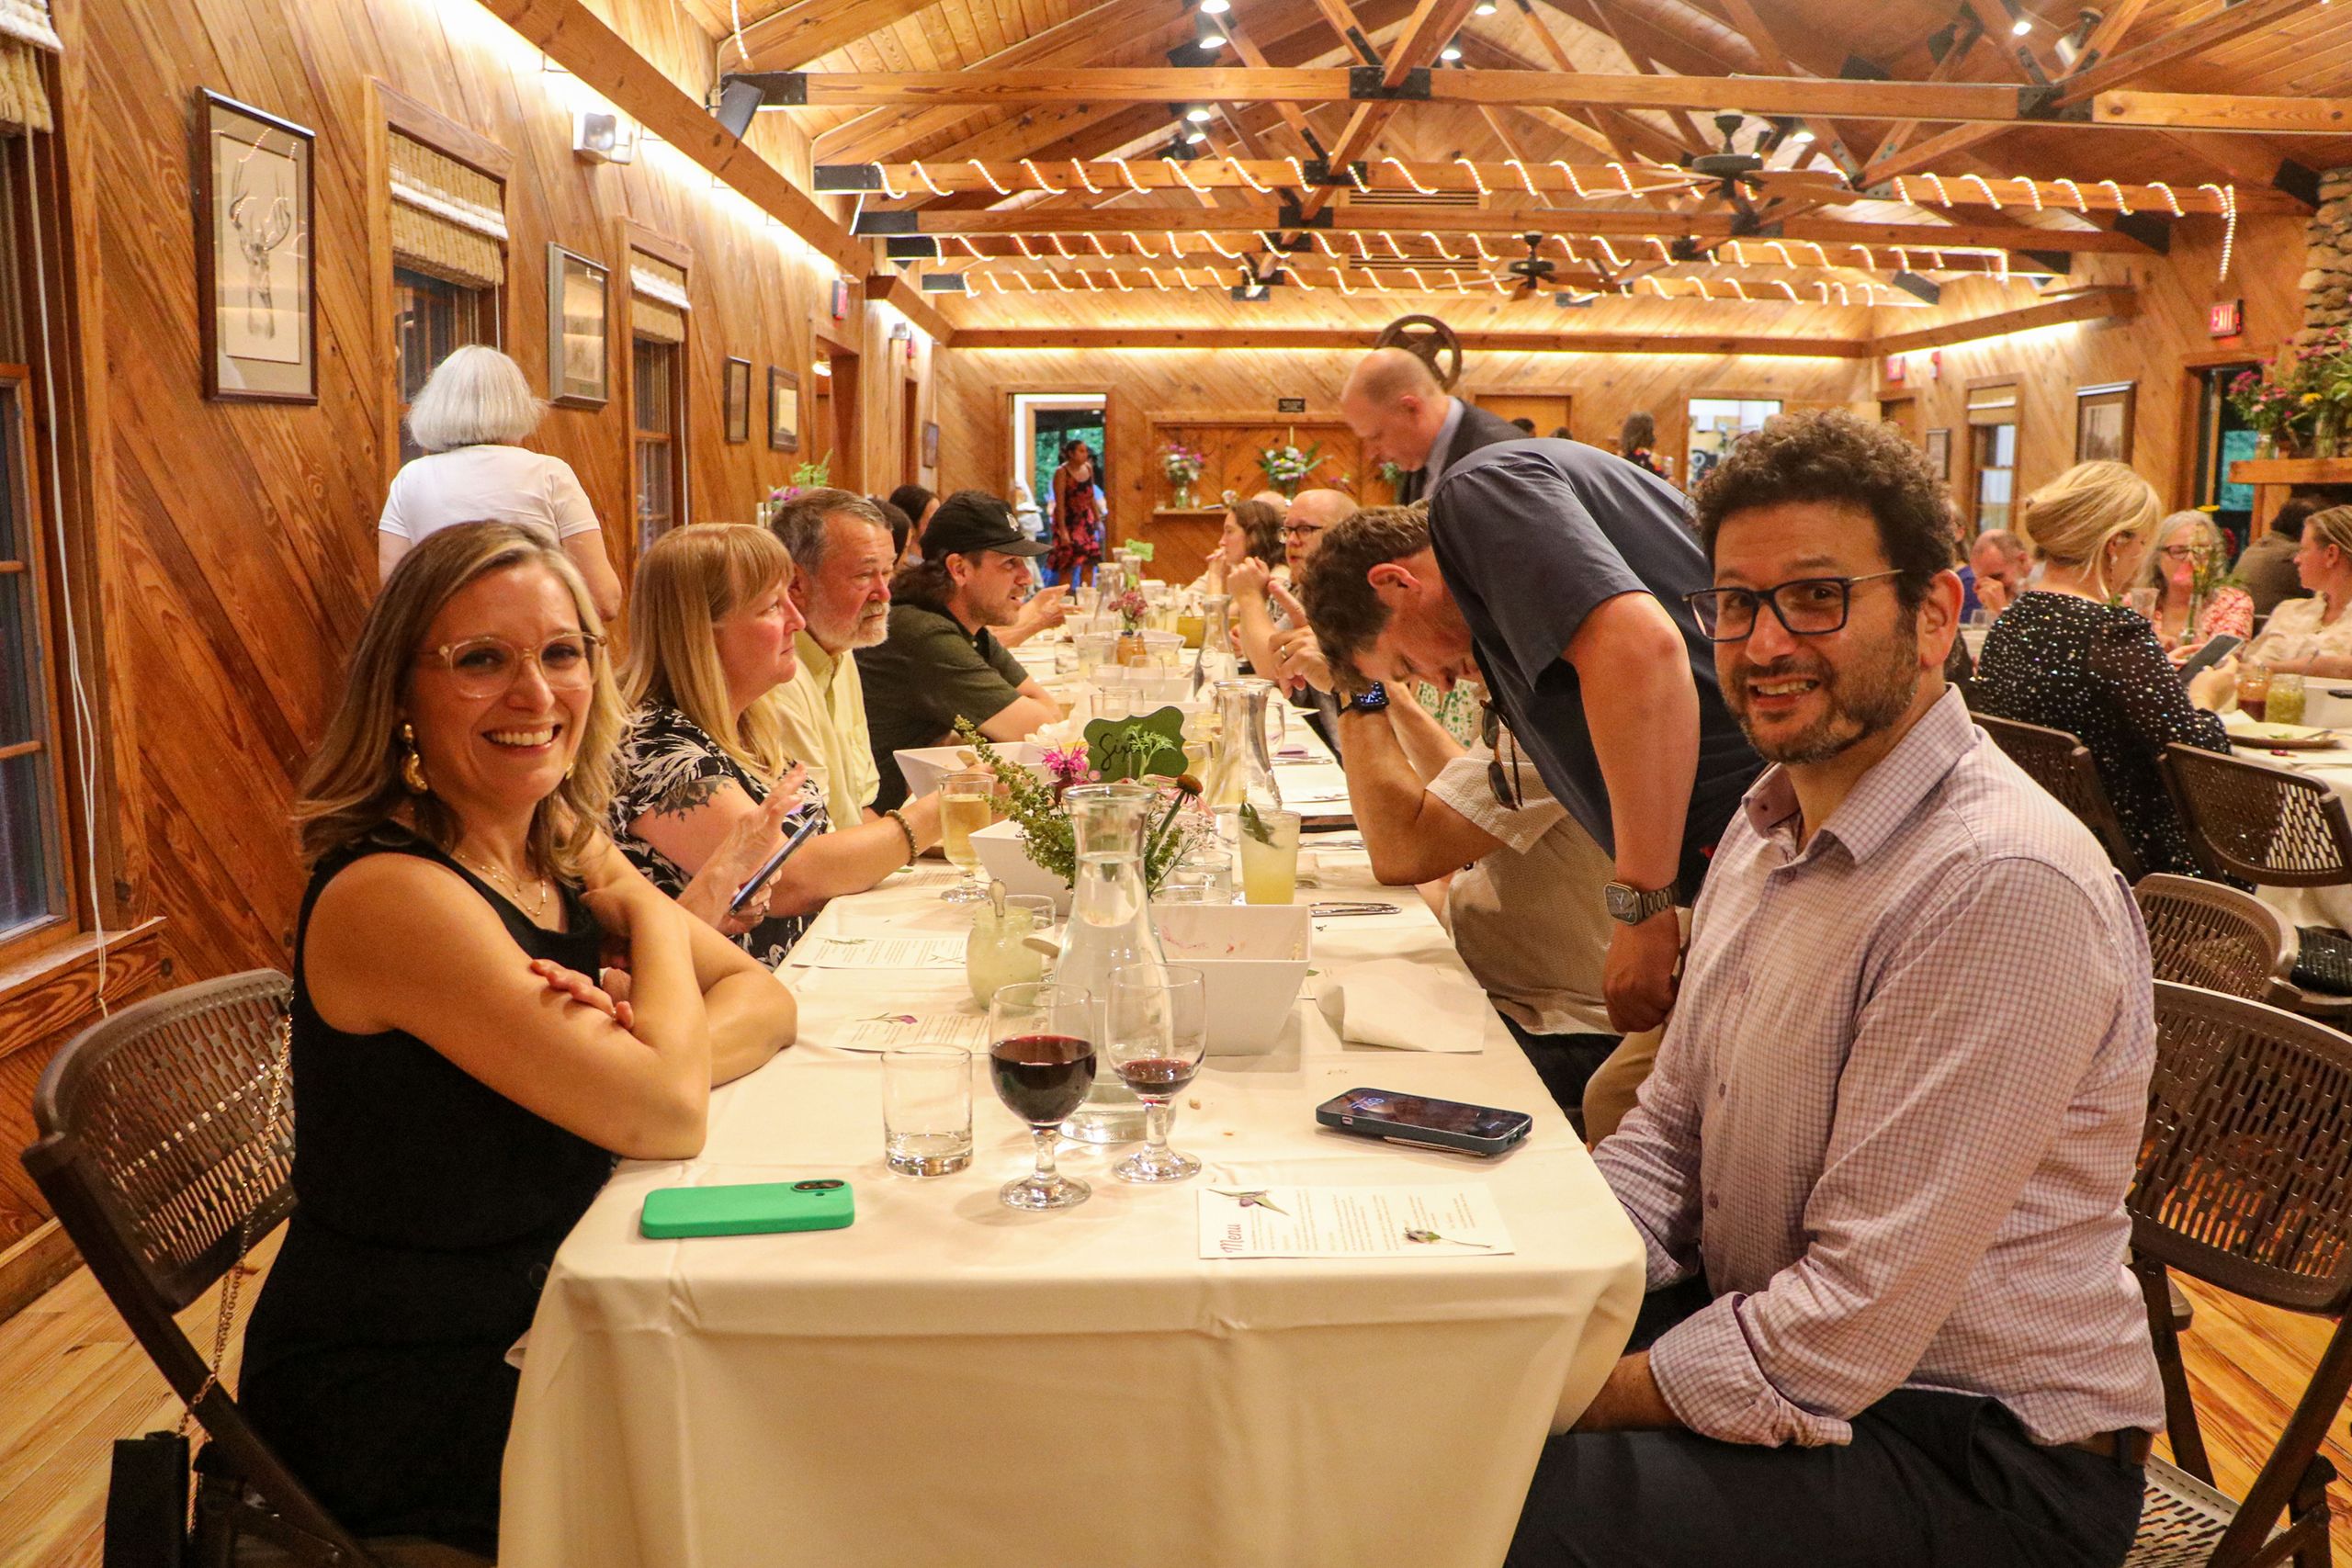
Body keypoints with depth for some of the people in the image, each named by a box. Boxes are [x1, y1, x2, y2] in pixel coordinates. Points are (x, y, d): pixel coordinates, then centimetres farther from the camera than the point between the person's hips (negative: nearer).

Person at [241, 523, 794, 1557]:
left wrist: (636, 1048, -20)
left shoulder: (560, 849, 1)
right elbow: (668, 1116, -26)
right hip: (393, 1412, -7)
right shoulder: (394, 891, -25)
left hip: (524, 1327, 7)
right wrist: (651, 915, -10)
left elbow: (762, 1001, 0)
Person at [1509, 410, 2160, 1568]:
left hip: (1983, 1452, -7)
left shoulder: (2004, 886, -25)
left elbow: (1850, 1330, -25)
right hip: (1762, 1324, 8)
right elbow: (1668, 1139, 8)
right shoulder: (1771, 824, 5)